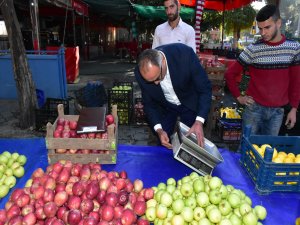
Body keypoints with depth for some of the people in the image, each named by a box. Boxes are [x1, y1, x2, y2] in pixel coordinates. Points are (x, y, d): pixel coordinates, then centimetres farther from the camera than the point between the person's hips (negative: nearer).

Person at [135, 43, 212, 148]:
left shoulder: (185, 54, -34)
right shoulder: (141, 73, -26)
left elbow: (205, 88, -23)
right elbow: (149, 103, -11)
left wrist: (199, 121, -33)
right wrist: (159, 130, -24)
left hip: (190, 104, -1)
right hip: (164, 107, 2)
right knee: (163, 144, 7)